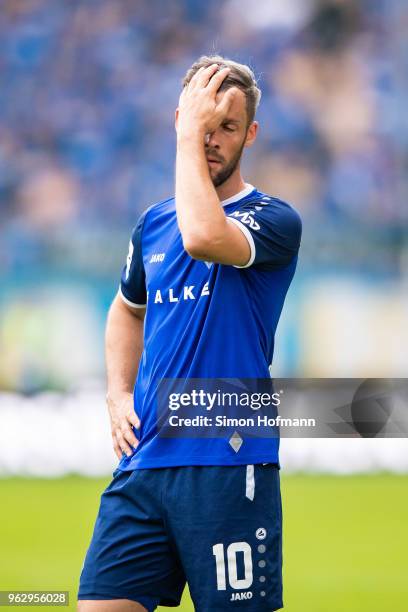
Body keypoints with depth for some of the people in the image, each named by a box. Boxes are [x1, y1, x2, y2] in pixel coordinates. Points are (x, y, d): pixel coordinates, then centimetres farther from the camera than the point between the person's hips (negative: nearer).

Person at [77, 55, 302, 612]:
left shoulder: (274, 220, -4)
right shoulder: (154, 223, 14)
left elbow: (203, 237, -27)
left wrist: (190, 136, -15)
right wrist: (118, 395, 15)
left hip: (228, 467, -5)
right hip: (143, 463, 5)